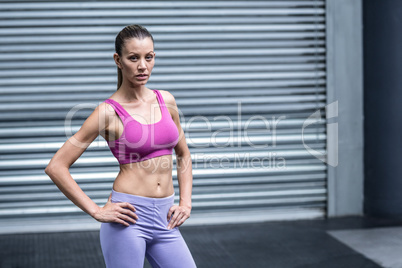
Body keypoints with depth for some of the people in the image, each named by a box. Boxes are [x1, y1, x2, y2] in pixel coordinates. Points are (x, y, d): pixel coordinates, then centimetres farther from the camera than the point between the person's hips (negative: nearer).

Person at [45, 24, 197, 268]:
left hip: (164, 219, 5)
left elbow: (183, 154, 22)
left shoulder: (166, 101, 7)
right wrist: (97, 211, -10)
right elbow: (56, 167, -7)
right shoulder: (109, 112, -7)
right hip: (130, 216, -5)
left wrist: (186, 202, 10)